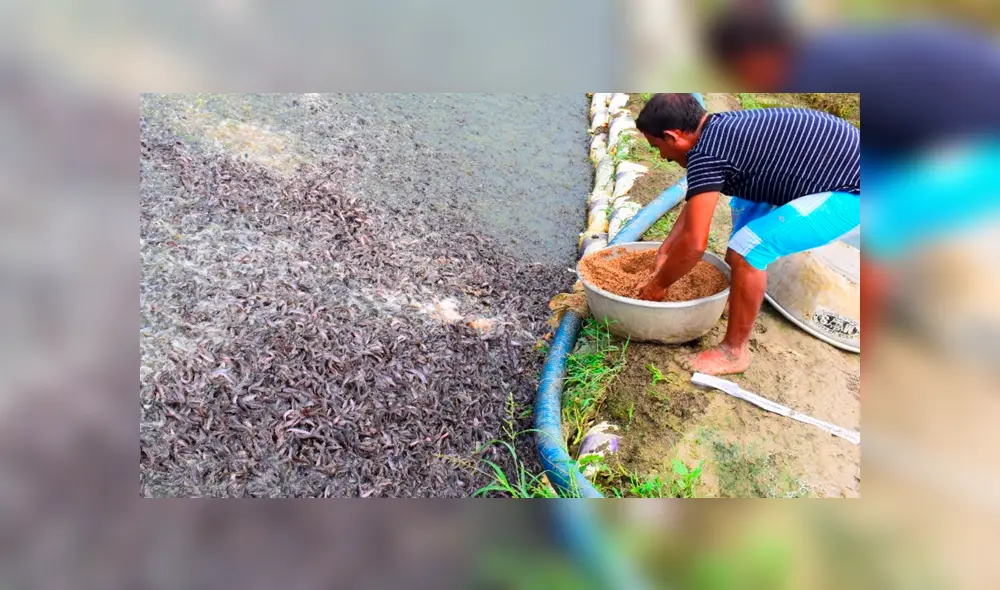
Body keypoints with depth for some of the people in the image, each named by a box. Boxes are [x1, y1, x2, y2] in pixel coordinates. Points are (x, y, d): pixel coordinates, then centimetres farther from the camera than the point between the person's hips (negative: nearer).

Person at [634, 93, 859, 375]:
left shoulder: (705, 154, -21)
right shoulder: (720, 128, 7)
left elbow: (694, 244, -21)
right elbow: (696, 201, 20)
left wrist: (657, 285, -6)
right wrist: (664, 250, 22)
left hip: (852, 191, -10)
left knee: (748, 248, -20)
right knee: (744, 201, 25)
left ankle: (734, 352, -3)